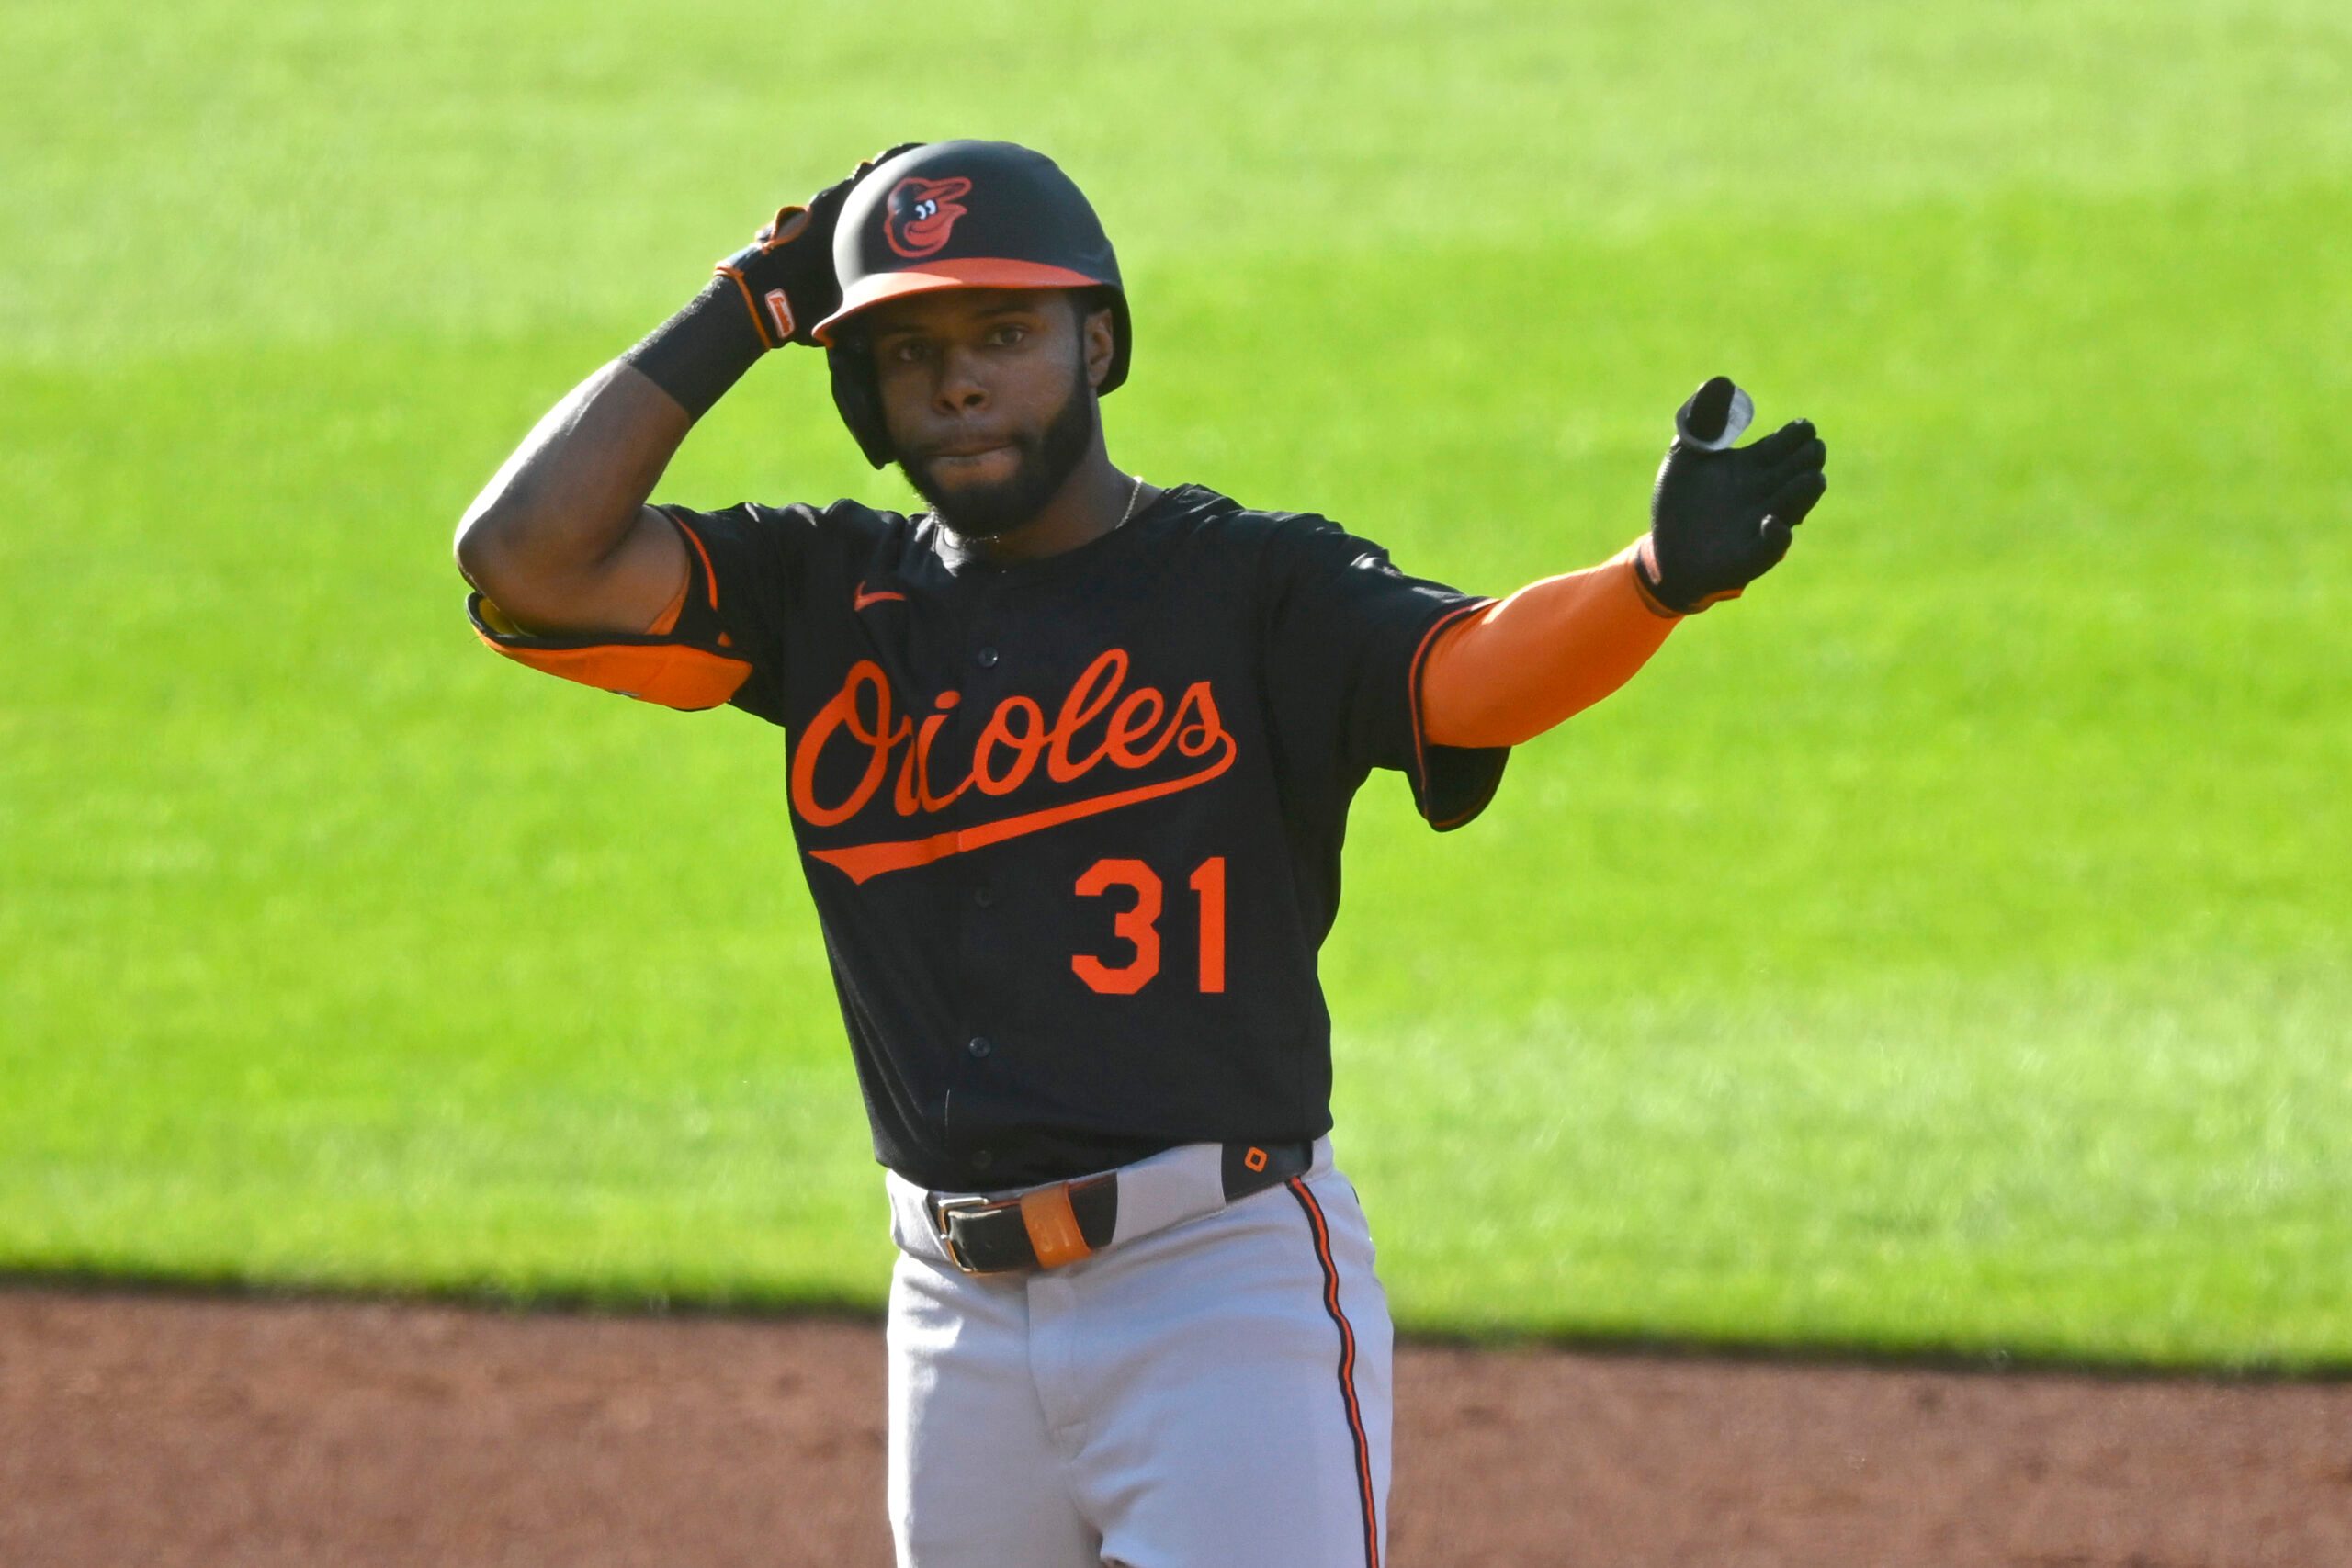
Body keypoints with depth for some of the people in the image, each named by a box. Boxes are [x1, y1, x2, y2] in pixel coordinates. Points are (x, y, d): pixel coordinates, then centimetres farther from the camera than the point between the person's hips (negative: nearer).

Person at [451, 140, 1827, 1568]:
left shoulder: (1253, 585, -3)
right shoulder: (830, 594, 9)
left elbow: (1468, 675, -22)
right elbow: (528, 560, -1)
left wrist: (1657, 580, -43)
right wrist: (746, 310, 3)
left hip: (1230, 1292, -5)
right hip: (958, 1313, 5)